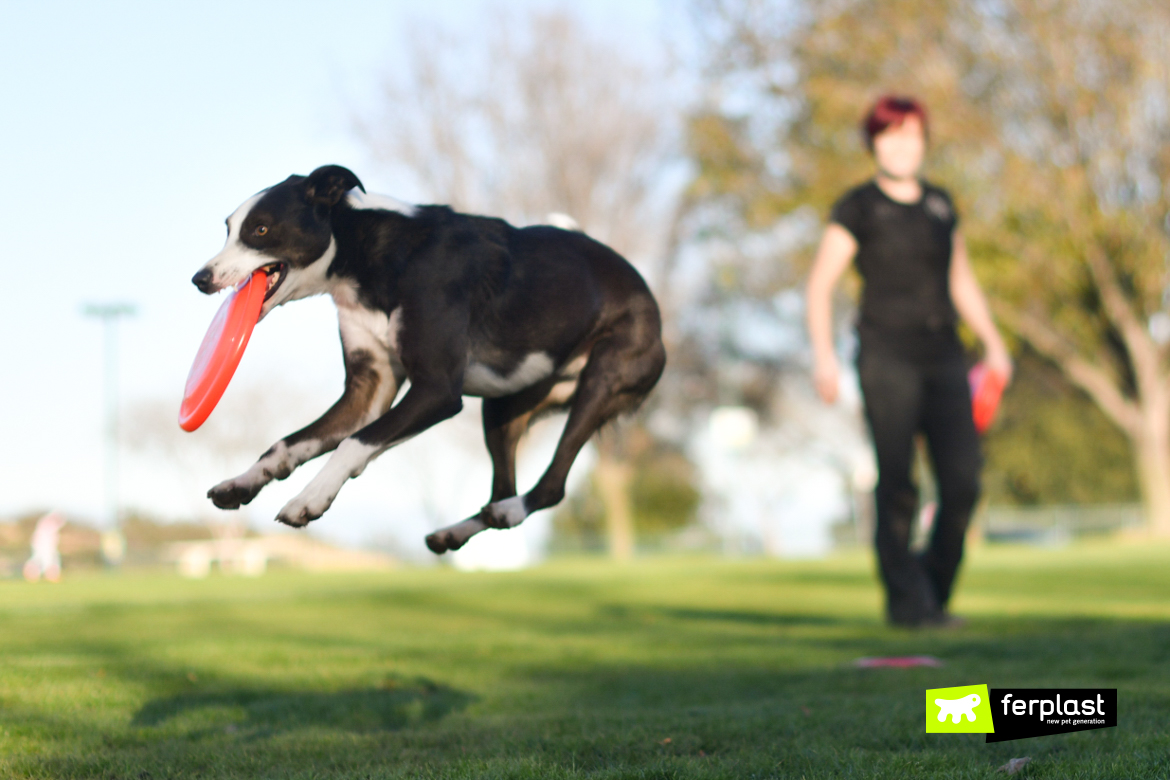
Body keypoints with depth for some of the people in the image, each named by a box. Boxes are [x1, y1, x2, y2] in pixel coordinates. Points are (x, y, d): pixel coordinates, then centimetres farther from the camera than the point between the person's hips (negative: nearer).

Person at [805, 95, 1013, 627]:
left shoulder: (940, 205, 17)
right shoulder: (857, 208, 2)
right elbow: (820, 284, -2)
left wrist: (993, 343, 20)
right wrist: (823, 353, -13)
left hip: (943, 354, 5)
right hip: (887, 356, -4)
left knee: (963, 480, -5)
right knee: (897, 484, -10)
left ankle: (932, 589, 10)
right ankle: (906, 600, -3)